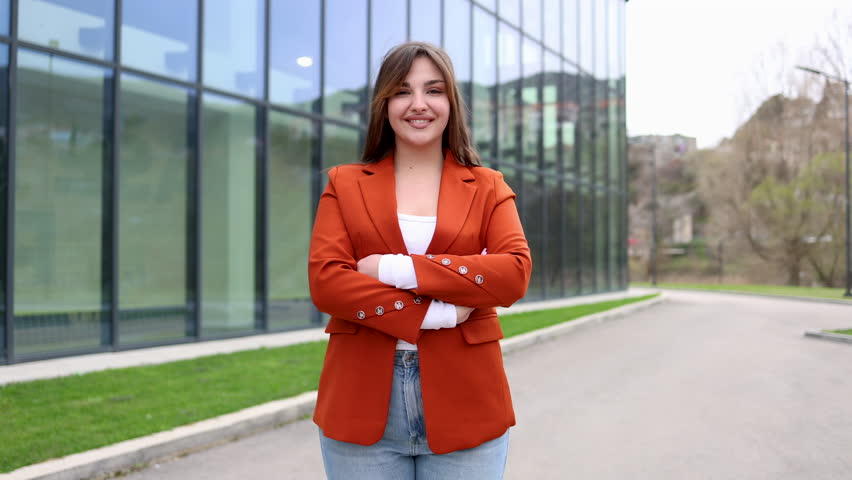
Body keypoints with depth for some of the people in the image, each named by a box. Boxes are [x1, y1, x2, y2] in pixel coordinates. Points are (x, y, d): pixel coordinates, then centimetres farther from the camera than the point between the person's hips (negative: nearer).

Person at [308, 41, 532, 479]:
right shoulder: (344, 184, 7)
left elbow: (515, 274, -8)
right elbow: (324, 281, -6)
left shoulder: (487, 187, 8)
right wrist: (434, 314, -15)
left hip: (462, 404, 0)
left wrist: (398, 270, -14)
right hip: (363, 407, 0)